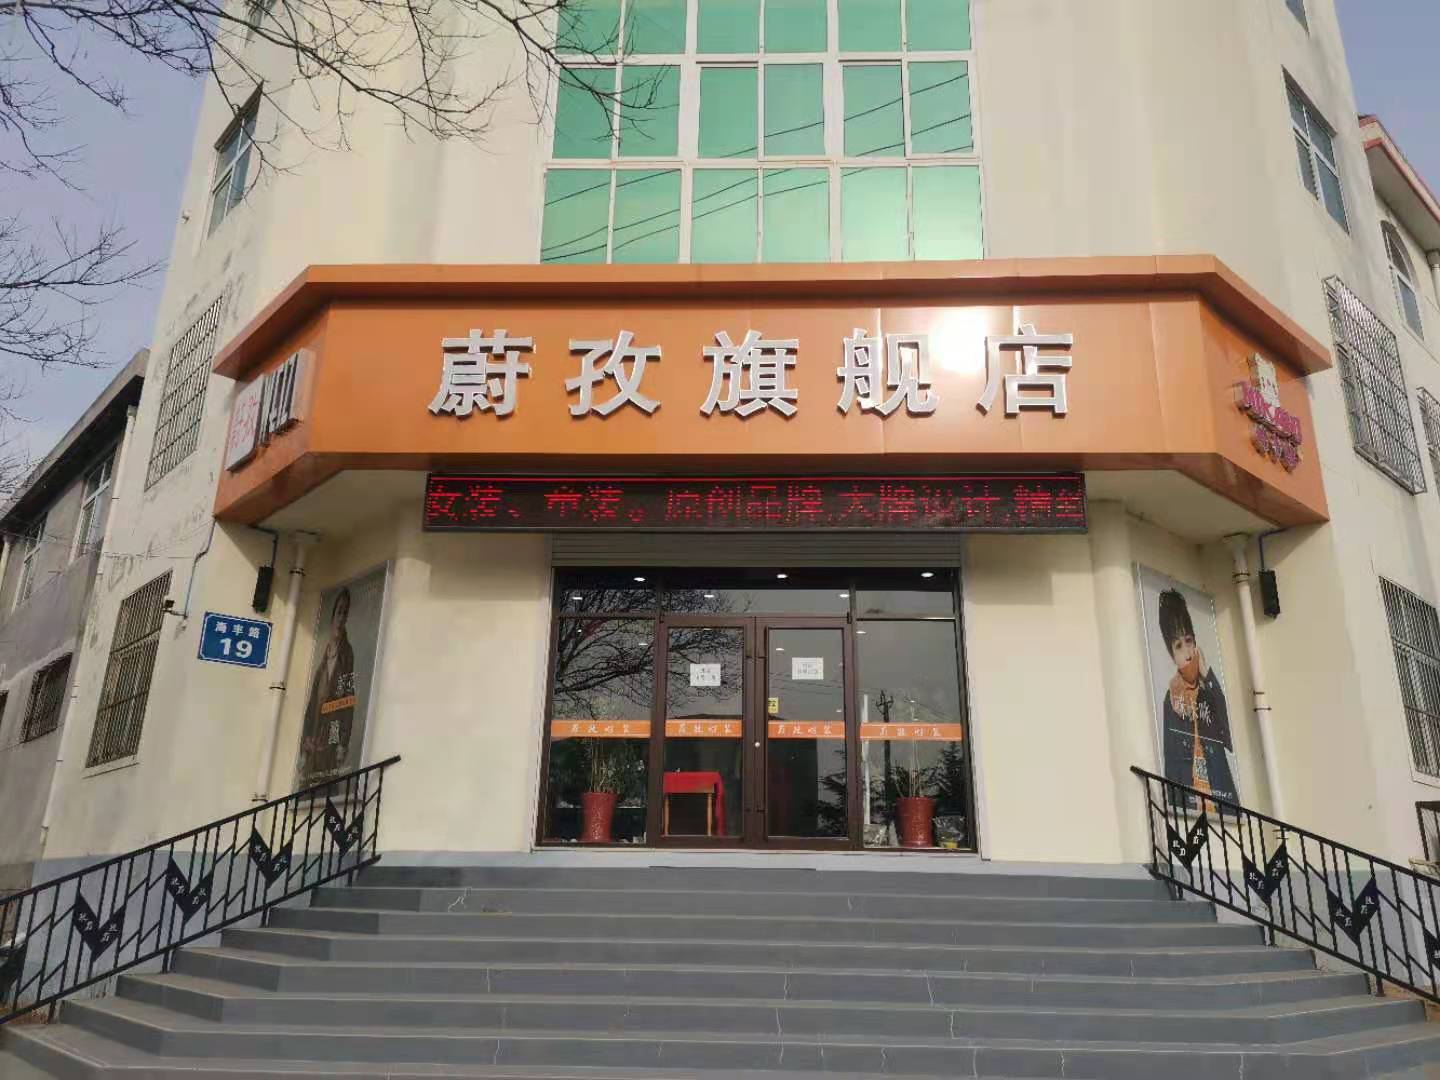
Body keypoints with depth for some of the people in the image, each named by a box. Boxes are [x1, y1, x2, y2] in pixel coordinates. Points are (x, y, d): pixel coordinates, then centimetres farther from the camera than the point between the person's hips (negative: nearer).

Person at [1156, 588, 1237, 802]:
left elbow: (1229, 741, -4)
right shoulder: (1170, 700, -3)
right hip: (1188, 791, -3)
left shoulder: (1210, 689, 6)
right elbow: (1171, 761, -2)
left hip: (1221, 787, 3)